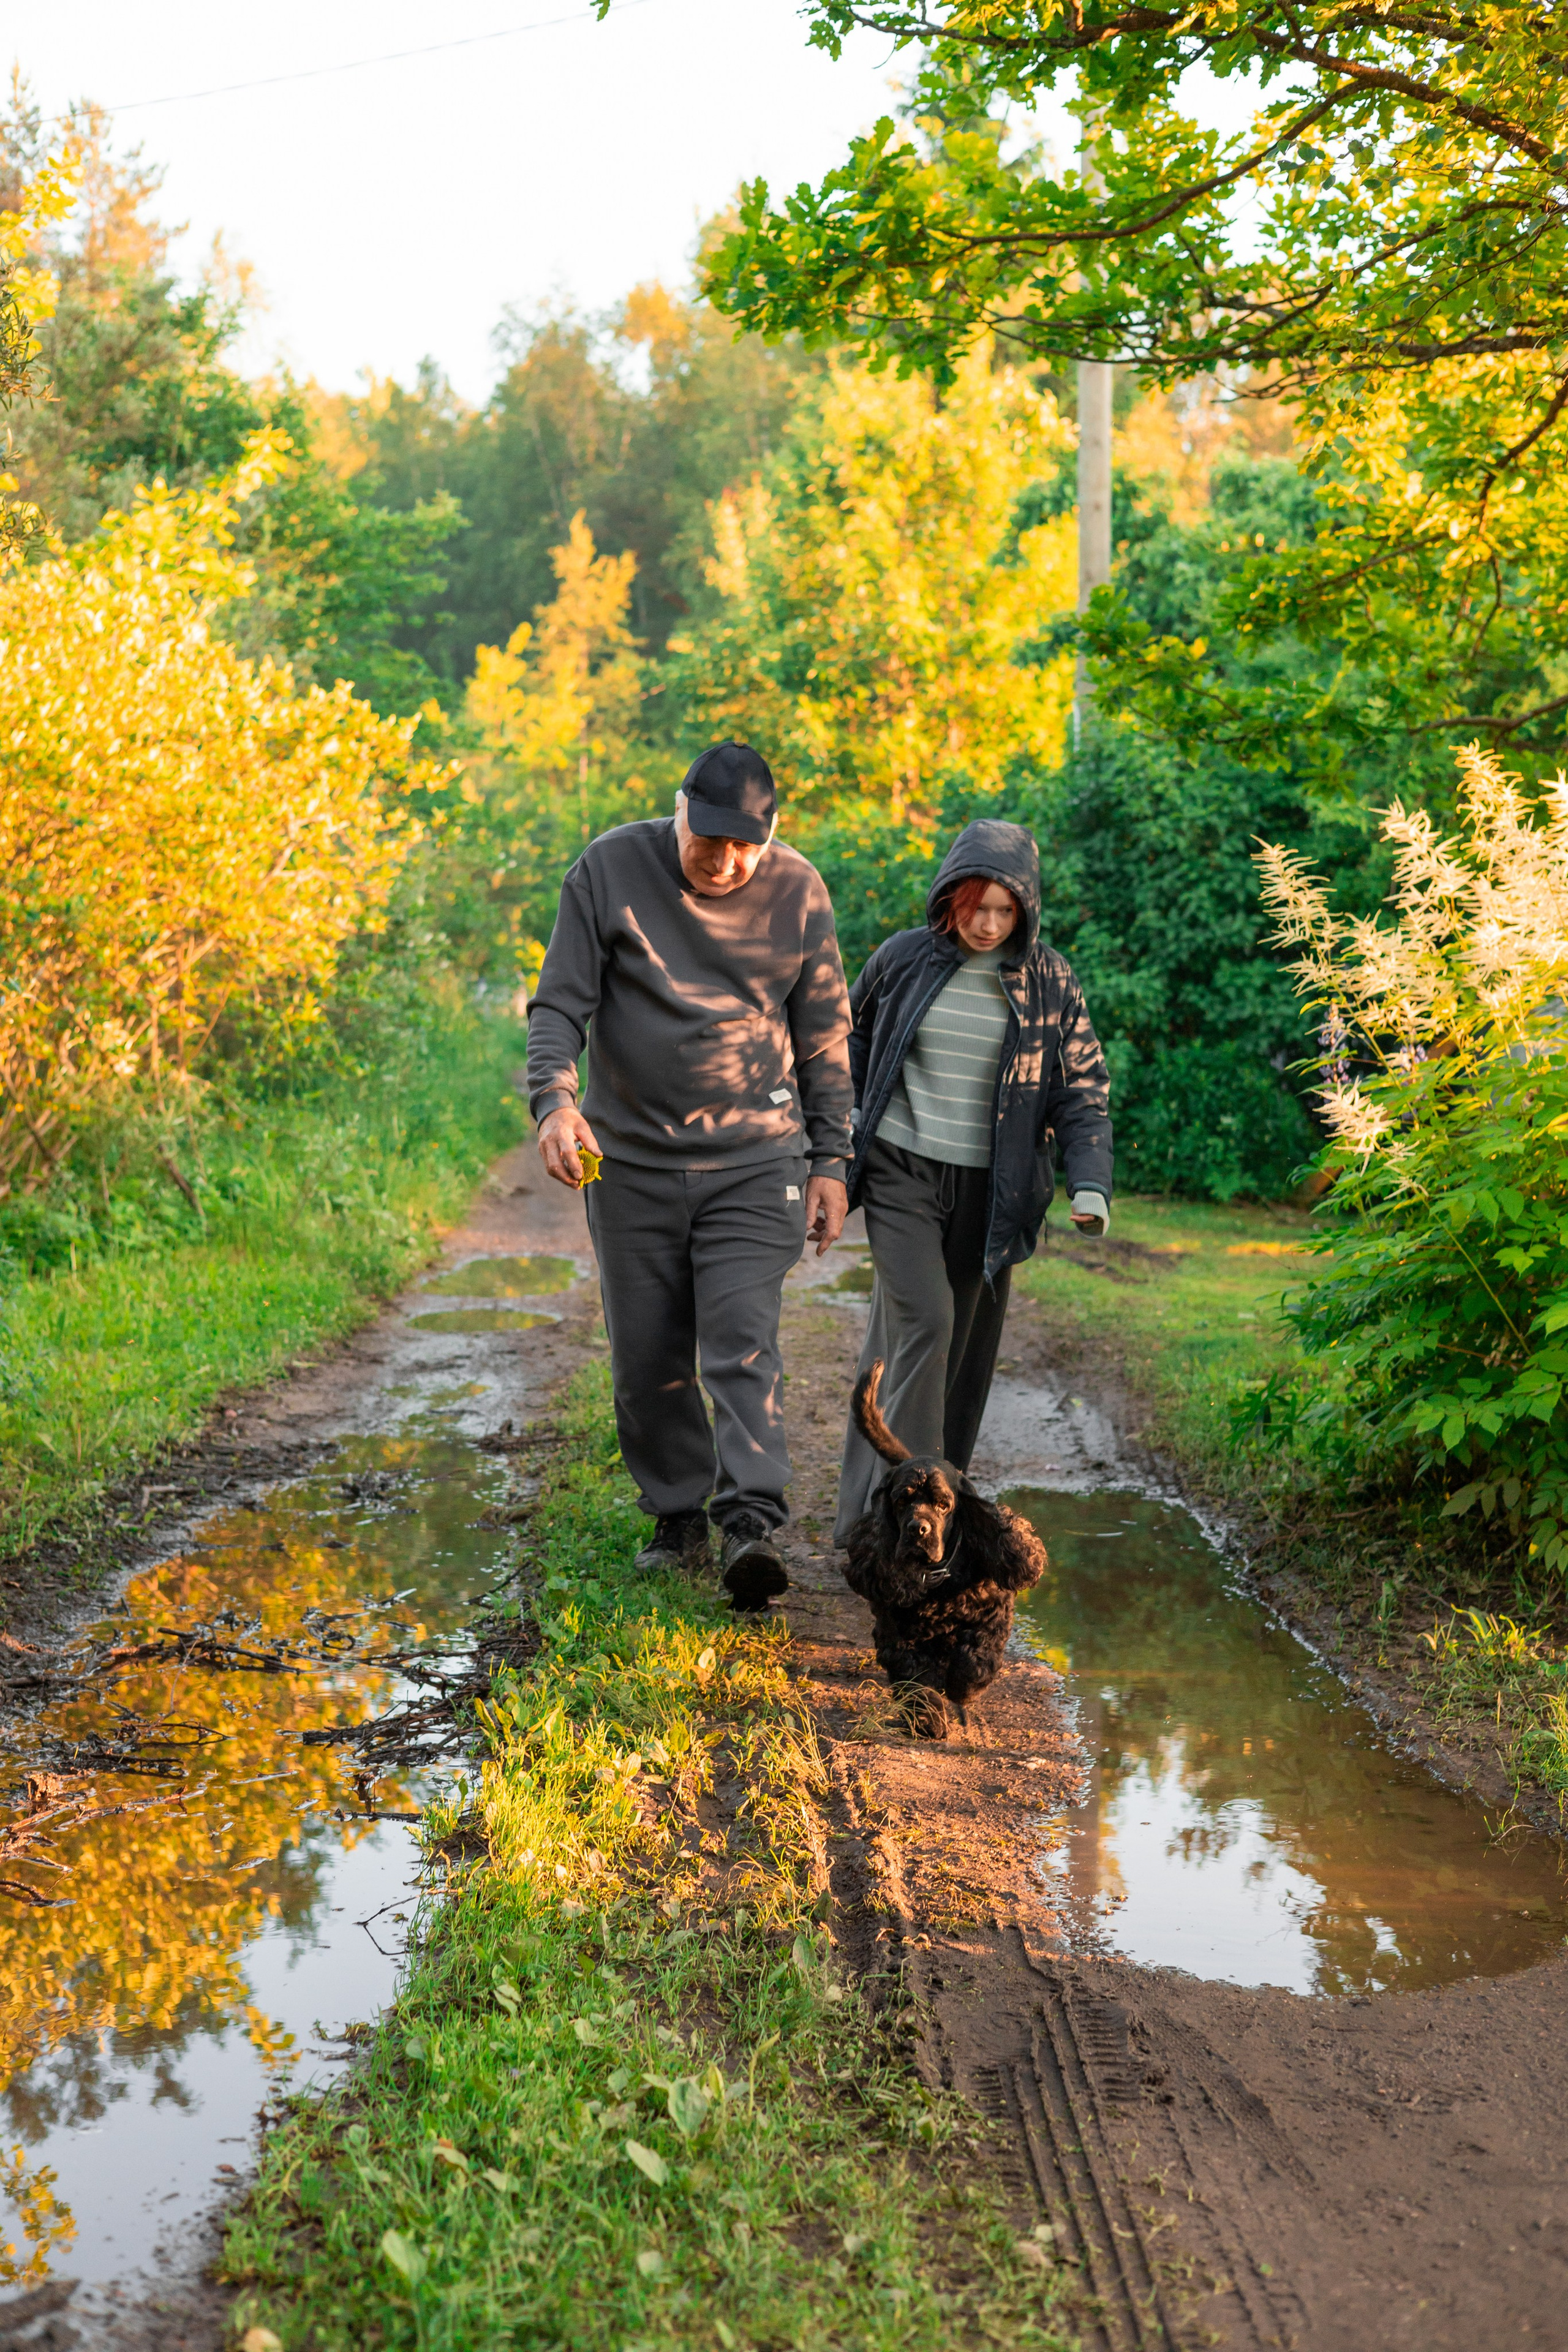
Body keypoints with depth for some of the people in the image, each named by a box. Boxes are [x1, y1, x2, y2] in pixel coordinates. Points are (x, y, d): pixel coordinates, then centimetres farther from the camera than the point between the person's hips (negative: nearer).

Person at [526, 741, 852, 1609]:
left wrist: (831, 1160, 5)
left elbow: (825, 1037, 7)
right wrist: (554, 1097, -22)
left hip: (755, 1159, -1)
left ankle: (753, 1522, -18)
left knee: (742, 1341, -15)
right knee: (647, 1356, 7)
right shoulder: (610, 869, -4)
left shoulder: (797, 890, -1)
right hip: (632, 1159, 1)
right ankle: (678, 1518, 21)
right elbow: (559, 1005, -3)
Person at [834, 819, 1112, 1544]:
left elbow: (1083, 1094, 2)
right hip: (901, 1175, -2)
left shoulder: (1049, 983, 0)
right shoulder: (902, 960, 0)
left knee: (966, 1350, 6)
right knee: (921, 1322, -18)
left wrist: (1090, 1185, -12)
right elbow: (847, 1051, 14)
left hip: (989, 1189, 2)